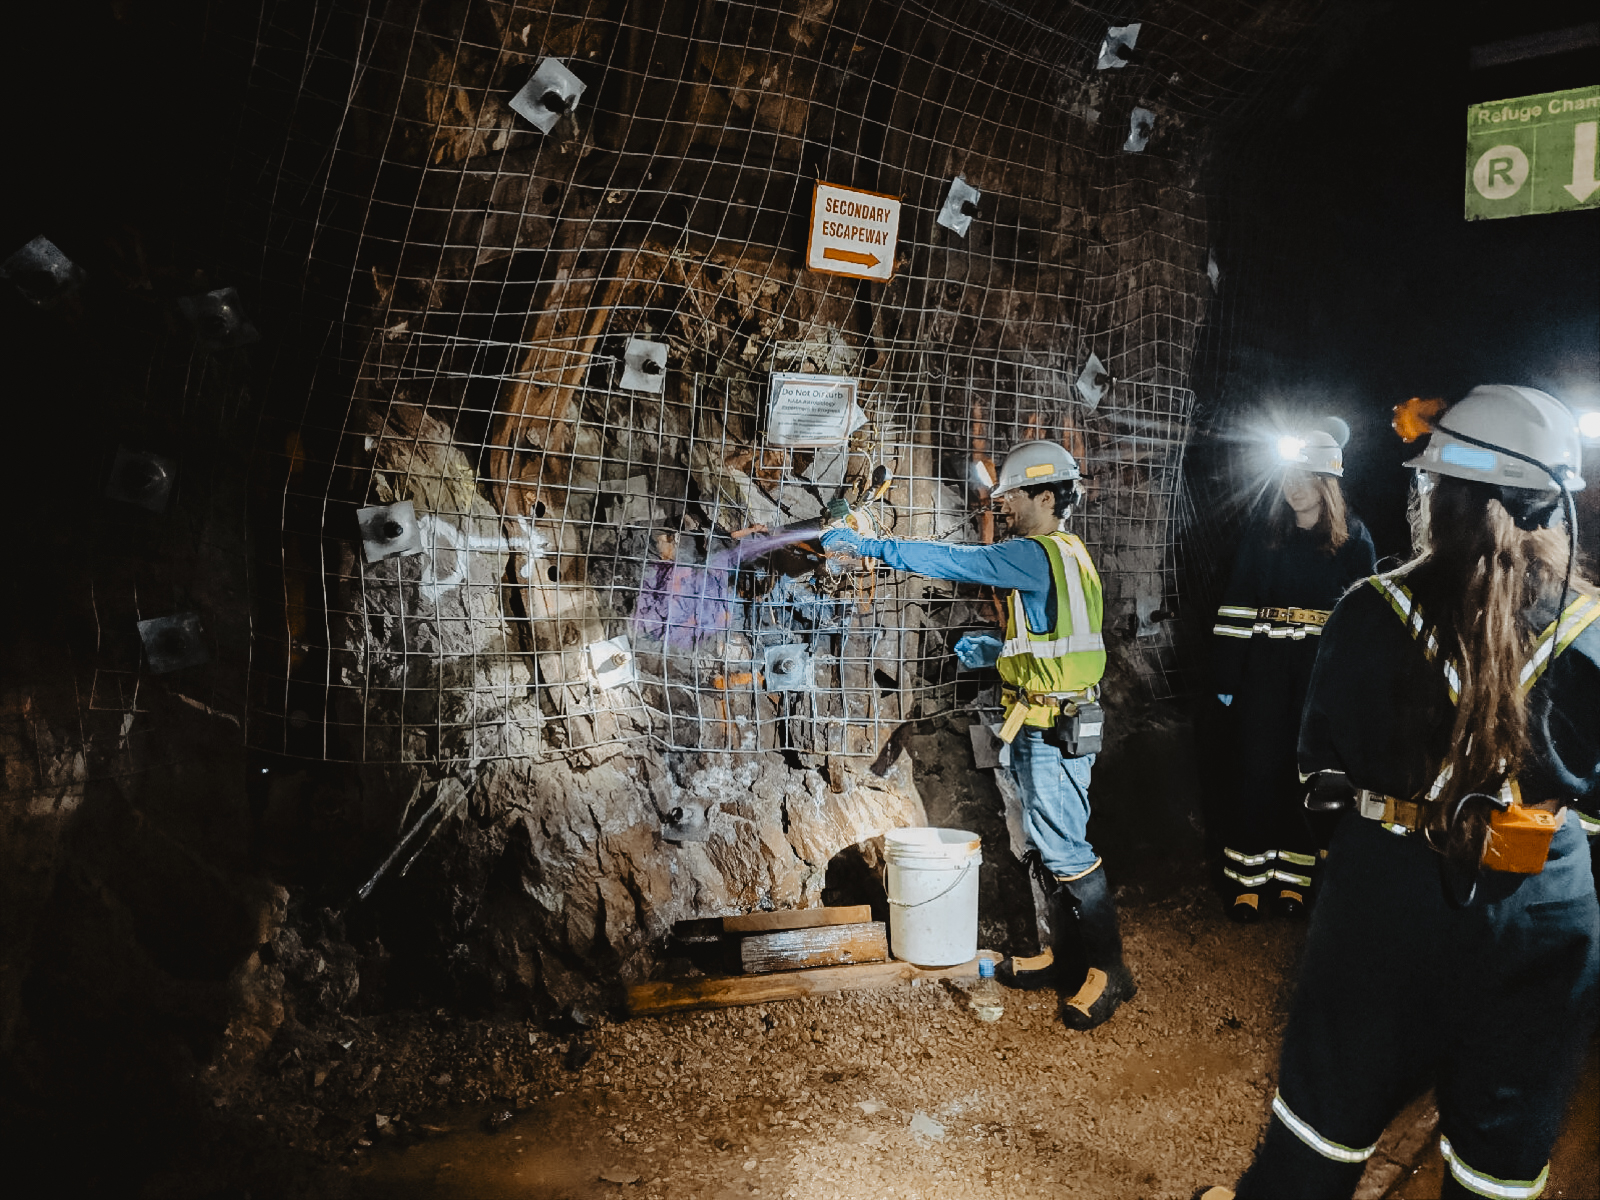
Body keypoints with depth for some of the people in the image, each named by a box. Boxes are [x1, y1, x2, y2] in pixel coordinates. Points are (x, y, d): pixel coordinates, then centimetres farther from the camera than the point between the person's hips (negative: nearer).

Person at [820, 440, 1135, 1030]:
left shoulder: (1035, 554, -17)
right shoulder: (1061, 553, 15)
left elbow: (952, 560, -20)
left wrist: (868, 545, -16)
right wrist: (992, 648, 8)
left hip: (1053, 731, -10)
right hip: (1045, 728, 10)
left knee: (1064, 847, -5)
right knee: (1047, 843, 16)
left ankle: (1108, 970, 5)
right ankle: (1067, 954, 26)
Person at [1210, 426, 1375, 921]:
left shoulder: (1353, 539, 1)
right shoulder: (1263, 532, 3)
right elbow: (1237, 604, 2)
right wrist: (1227, 673, -3)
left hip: (1323, 672, 0)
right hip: (1266, 669, 0)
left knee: (1309, 770, 7)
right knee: (1257, 768, 1)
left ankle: (1293, 876, 21)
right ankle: (1247, 877, 13)